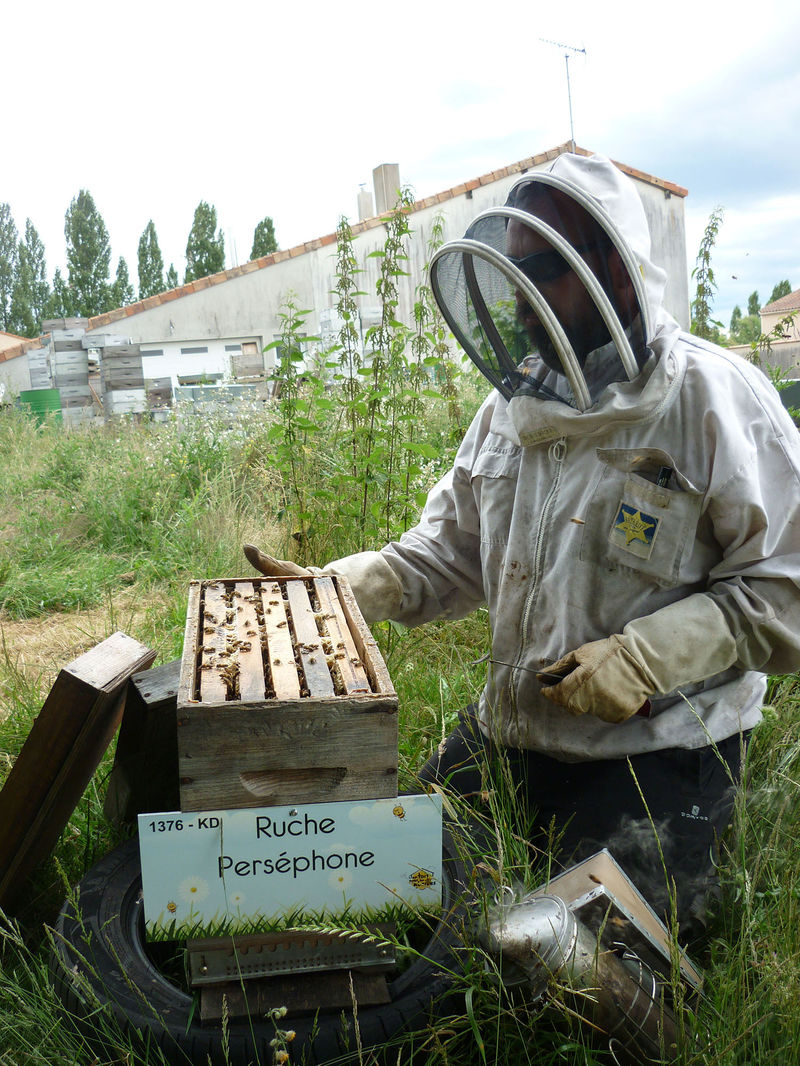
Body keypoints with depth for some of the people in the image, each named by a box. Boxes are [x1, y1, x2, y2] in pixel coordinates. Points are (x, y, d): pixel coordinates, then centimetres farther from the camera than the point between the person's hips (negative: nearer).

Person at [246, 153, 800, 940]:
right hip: (507, 729, 6)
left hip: (656, 747, -5)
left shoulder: (715, 399, -15)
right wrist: (334, 588, -6)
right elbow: (449, 550, 9)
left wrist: (646, 655, -24)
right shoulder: (514, 403, 5)